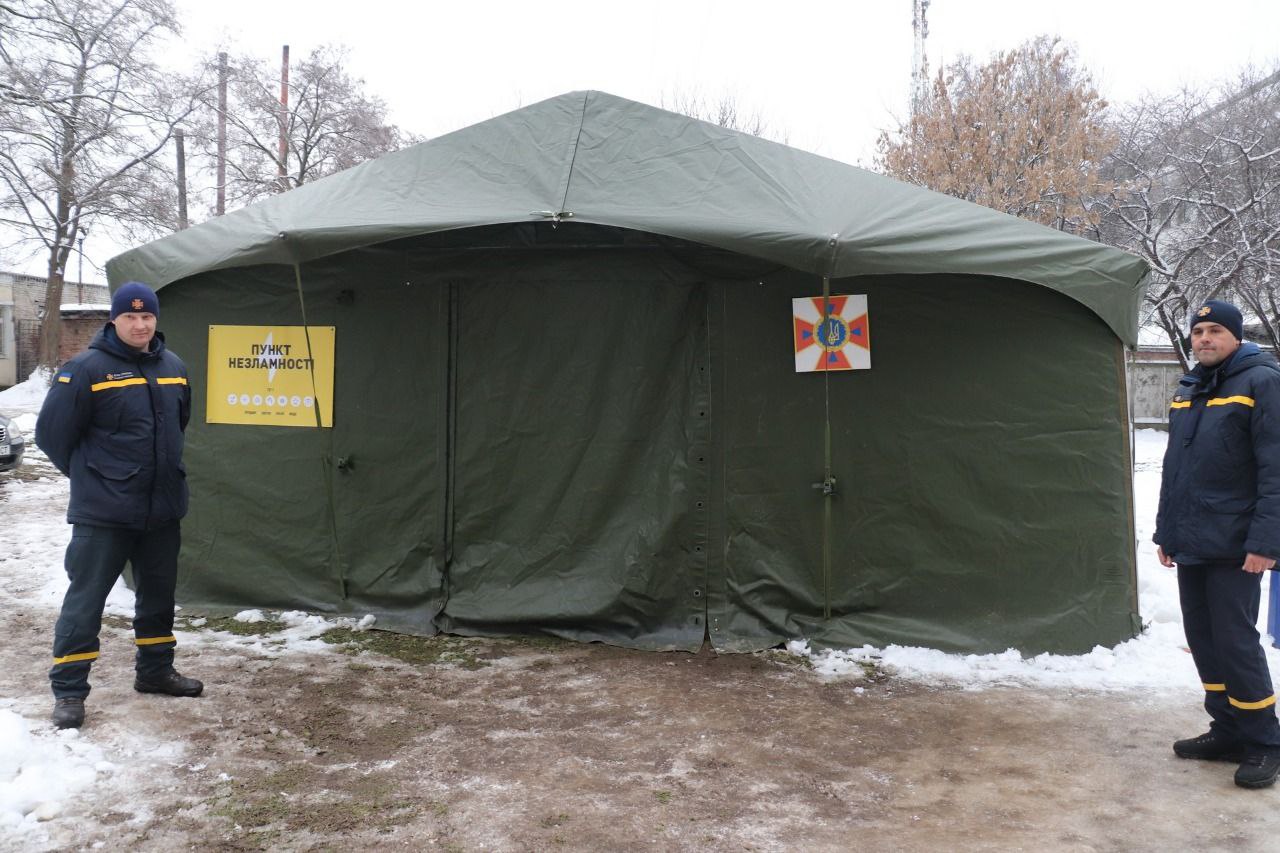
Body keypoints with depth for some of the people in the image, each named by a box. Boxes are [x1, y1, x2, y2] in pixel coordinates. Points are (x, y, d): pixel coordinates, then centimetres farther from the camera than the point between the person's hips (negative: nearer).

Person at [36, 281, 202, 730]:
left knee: (158, 593, 17)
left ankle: (155, 670, 32)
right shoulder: (87, 369, -13)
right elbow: (52, 432, -8)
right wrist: (88, 474, 2)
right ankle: (68, 690, 10)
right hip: (103, 512, -6)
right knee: (85, 598, 0)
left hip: (163, 508, 6)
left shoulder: (174, 368, 6)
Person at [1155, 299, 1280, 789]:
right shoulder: (1186, 391, 14)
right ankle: (1228, 731, 24)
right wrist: (1165, 531, 17)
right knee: (1203, 640, 12)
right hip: (1190, 545, 7)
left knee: (1235, 641, -3)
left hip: (1233, 547, -7)